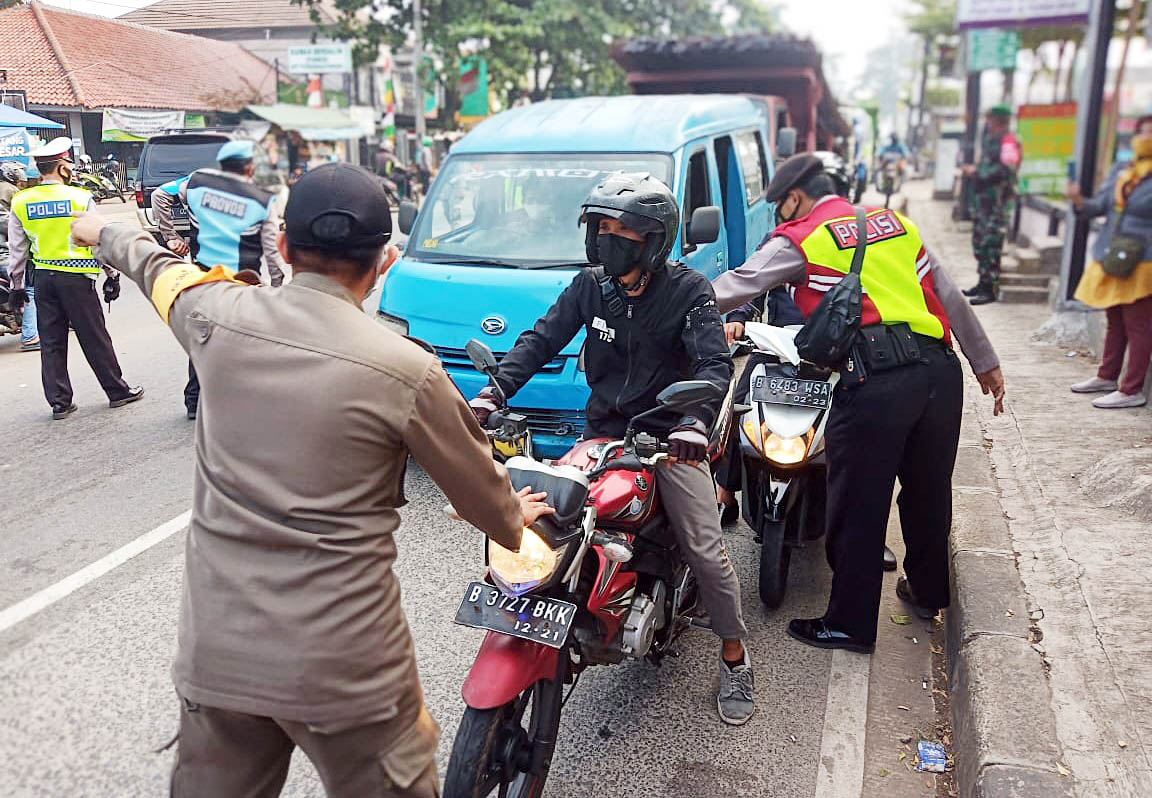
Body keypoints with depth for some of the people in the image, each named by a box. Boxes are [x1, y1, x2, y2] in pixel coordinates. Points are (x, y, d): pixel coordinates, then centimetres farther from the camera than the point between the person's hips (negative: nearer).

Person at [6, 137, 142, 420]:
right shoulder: (80, 198, -8)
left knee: (51, 343, 9)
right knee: (94, 338, 5)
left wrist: (16, 286, 14)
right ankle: (118, 391, 16)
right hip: (76, 277, -4)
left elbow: (17, 250, 7)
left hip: (43, 278, 4)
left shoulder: (20, 203, 3)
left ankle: (60, 402, 13)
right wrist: (112, 275, 2)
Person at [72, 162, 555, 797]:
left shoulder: (220, 316, -5)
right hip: (343, 669, -4)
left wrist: (104, 233, 41)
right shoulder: (408, 372, -17)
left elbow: (155, 268, 19)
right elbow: (478, 489, -1)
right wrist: (515, 516, 21)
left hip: (212, 649, 4)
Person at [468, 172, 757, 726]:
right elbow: (541, 340, -3)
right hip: (602, 431, 3)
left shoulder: (688, 290, -10)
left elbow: (713, 364, -20)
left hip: (668, 437, -3)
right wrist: (493, 392, -19)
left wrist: (694, 421, -41)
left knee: (706, 551, -5)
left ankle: (734, 658, 17)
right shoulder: (589, 286, 2)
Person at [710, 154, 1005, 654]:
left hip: (875, 383, -7)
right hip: (939, 370, 7)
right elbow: (948, 295, 19)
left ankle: (850, 623, 17)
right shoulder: (894, 221, 20)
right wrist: (985, 362, 23)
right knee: (929, 490, 23)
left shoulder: (801, 240, 2)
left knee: (858, 506, 5)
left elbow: (739, 285, -5)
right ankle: (927, 591, 42)